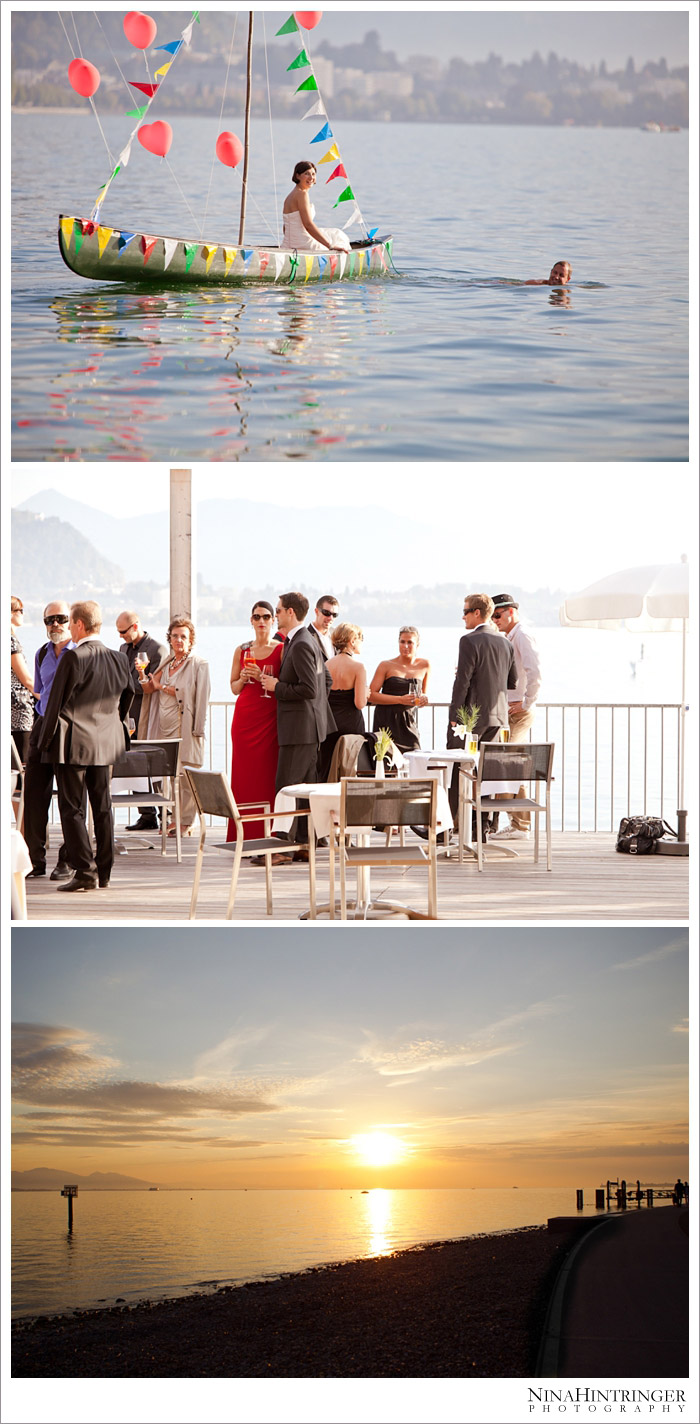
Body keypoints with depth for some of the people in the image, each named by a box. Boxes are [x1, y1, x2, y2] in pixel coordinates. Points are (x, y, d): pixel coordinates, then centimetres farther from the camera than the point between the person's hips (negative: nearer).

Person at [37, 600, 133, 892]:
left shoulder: (73, 658, -14)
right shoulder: (117, 659, 5)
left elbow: (56, 702, -11)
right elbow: (127, 698, 15)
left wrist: (46, 741, -3)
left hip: (73, 743, -6)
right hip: (106, 745, 6)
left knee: (72, 808, 0)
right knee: (103, 807, 12)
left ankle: (84, 871, -5)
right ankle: (104, 873, 16)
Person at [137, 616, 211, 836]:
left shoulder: (199, 664, 0)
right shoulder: (166, 663, 18)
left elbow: (193, 694, -9)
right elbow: (148, 689, 15)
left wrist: (163, 687, -7)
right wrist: (143, 676, -5)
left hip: (185, 727, -5)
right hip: (164, 727, 5)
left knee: (186, 775, -7)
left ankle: (186, 822, -2)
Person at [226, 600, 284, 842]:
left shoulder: (281, 650, 1)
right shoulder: (241, 651, 12)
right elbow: (233, 687, 15)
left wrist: (262, 677, -14)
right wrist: (243, 679, -5)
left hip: (270, 717, -3)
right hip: (245, 716, 3)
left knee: (267, 774, -6)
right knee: (243, 774, 0)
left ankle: (266, 836, -3)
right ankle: (244, 837, 3)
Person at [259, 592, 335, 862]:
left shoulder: (301, 645, -17)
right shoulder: (310, 641, 15)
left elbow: (309, 689, -23)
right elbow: (326, 680, 23)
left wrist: (277, 686, -13)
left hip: (299, 727, -10)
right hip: (312, 724, 10)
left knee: (286, 786, -8)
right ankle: (305, 843, 14)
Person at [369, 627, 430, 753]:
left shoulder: (424, 665, 11)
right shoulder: (386, 666, 2)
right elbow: (371, 695, -6)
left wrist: (423, 699, 2)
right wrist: (400, 699, -14)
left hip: (409, 722, 3)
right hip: (387, 721, -3)